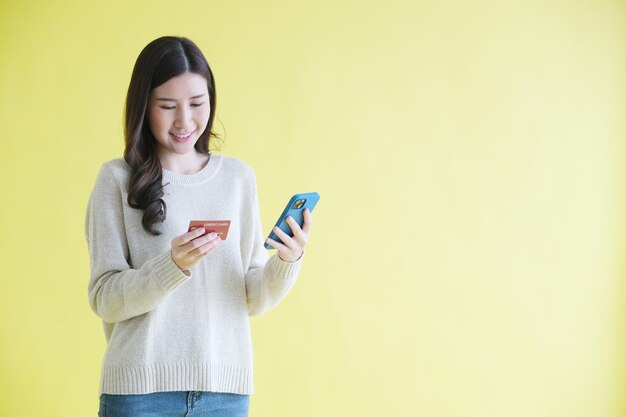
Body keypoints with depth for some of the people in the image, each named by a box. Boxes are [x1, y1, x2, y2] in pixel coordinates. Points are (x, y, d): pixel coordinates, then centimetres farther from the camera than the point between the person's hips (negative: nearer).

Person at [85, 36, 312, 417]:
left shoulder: (239, 177, 7)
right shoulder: (118, 179, -1)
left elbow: (254, 299, 7)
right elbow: (105, 299, -5)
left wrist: (288, 261, -12)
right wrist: (174, 265, -20)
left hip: (226, 386, 2)